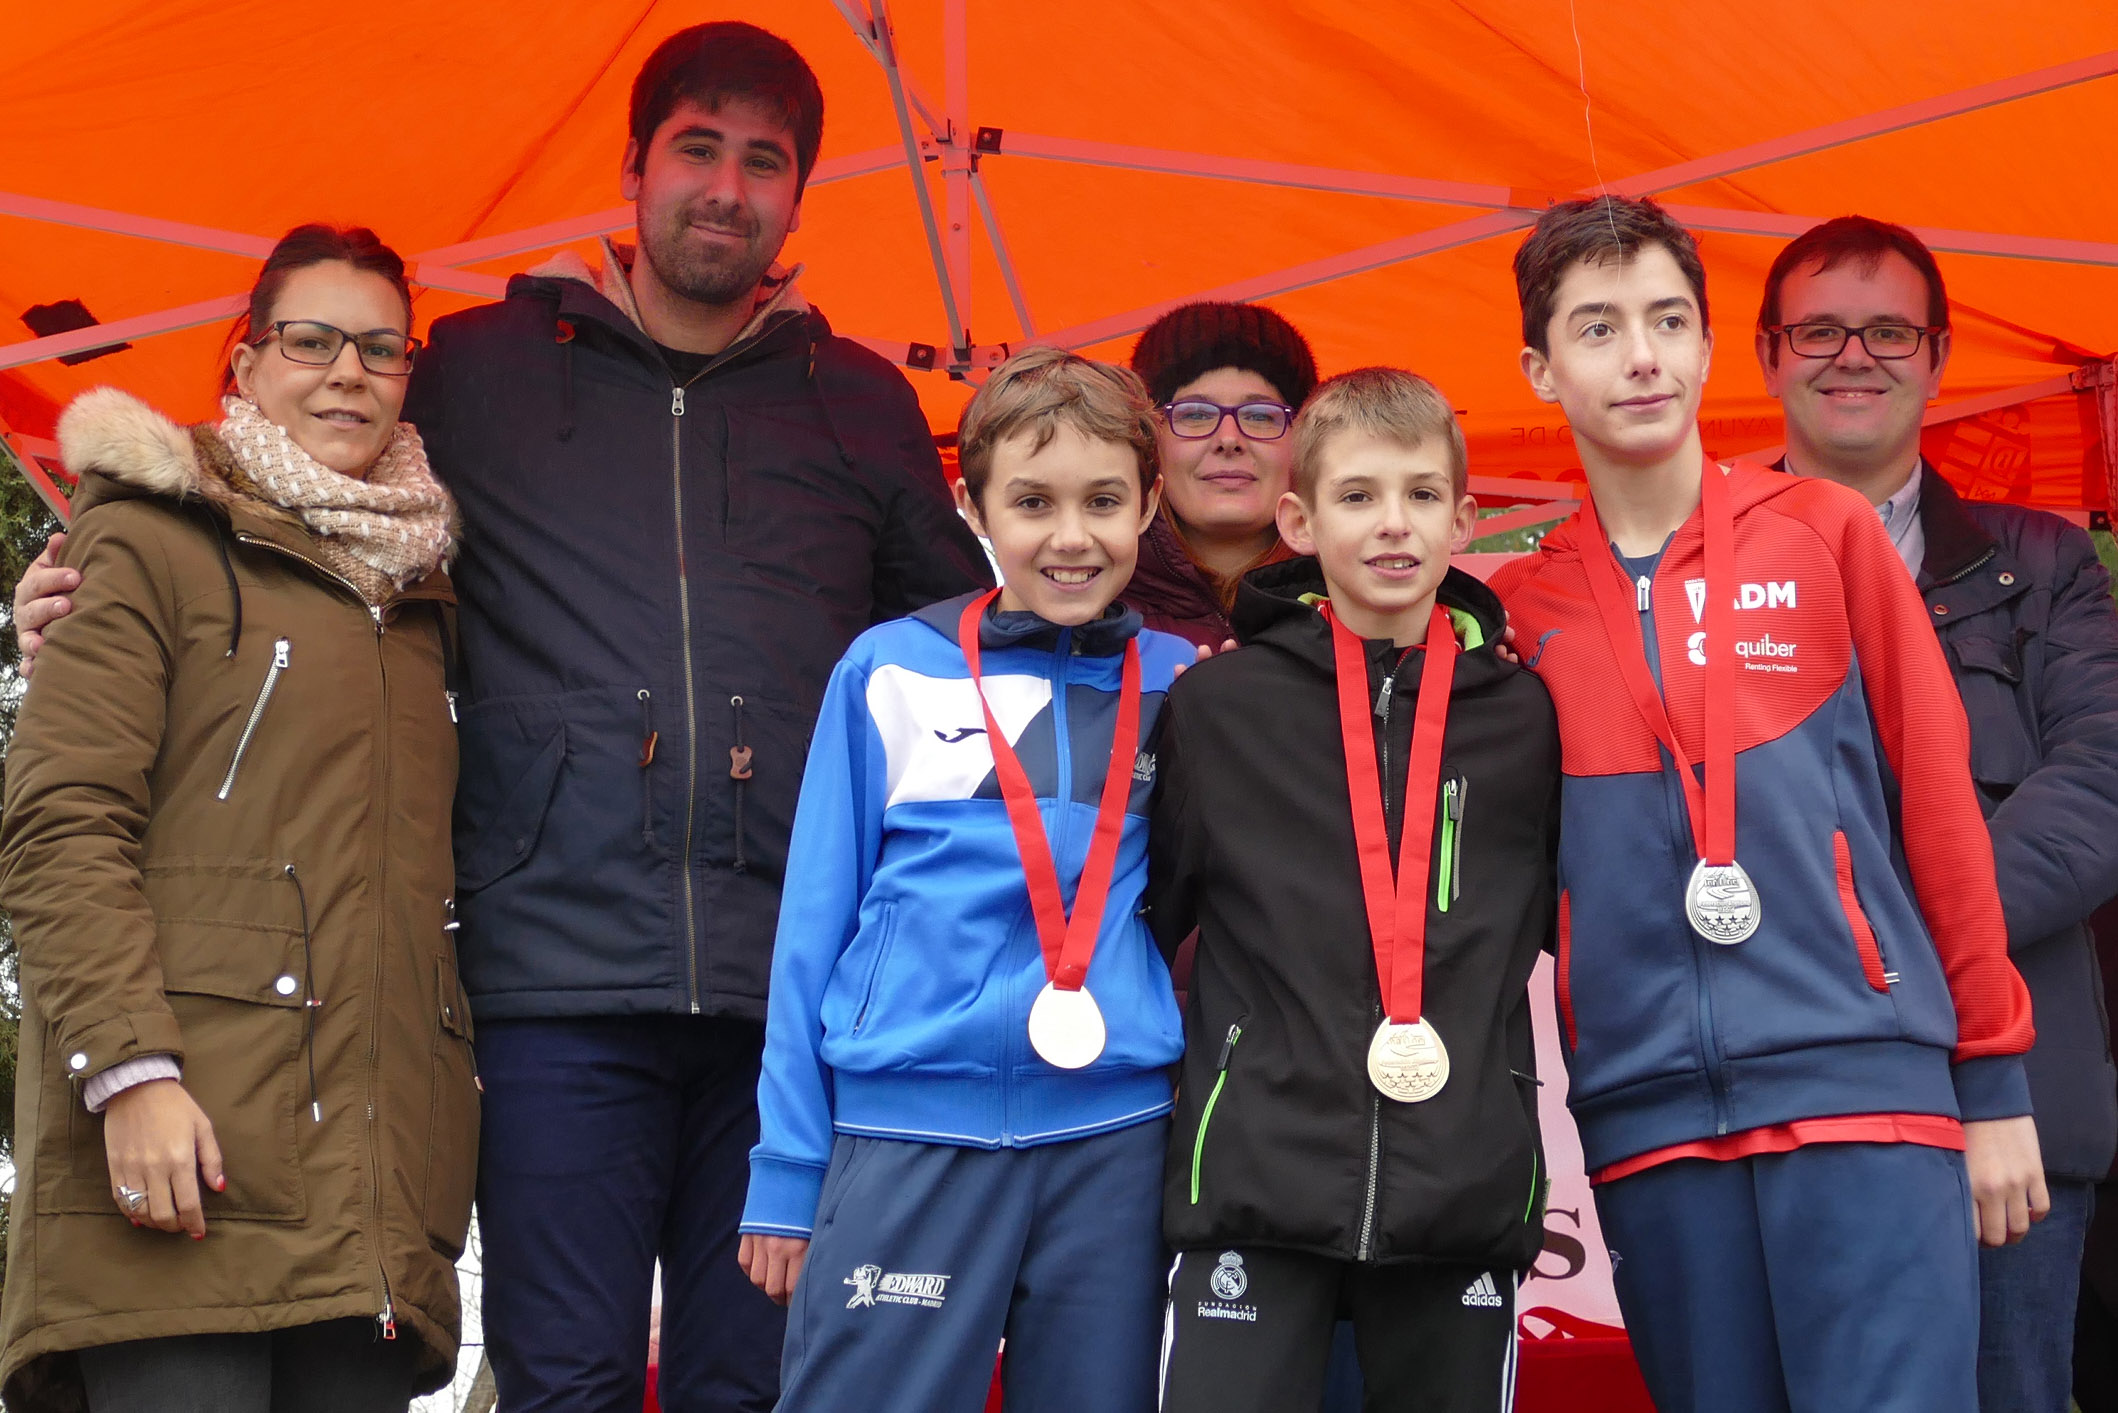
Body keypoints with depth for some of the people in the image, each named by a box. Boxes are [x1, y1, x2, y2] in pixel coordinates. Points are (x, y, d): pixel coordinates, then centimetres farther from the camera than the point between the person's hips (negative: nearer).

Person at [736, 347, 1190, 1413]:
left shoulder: (1183, 686, 8)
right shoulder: (888, 673, 3)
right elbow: (816, 919, 5)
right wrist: (788, 1172, 3)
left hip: (1116, 1131, 2)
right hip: (909, 1126, -2)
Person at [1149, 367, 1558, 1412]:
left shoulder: (1524, 716, 7)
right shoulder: (1217, 704, 3)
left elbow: (1562, 916, 19)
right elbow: (1147, 909, 10)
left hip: (1469, 1195, 2)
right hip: (1256, 1178, -2)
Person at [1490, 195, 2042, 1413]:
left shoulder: (1825, 532, 5)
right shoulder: (1523, 611, 10)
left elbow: (1938, 799, 5)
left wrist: (1996, 1080, 3)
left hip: (1863, 1082, -2)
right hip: (1652, 1121, 2)